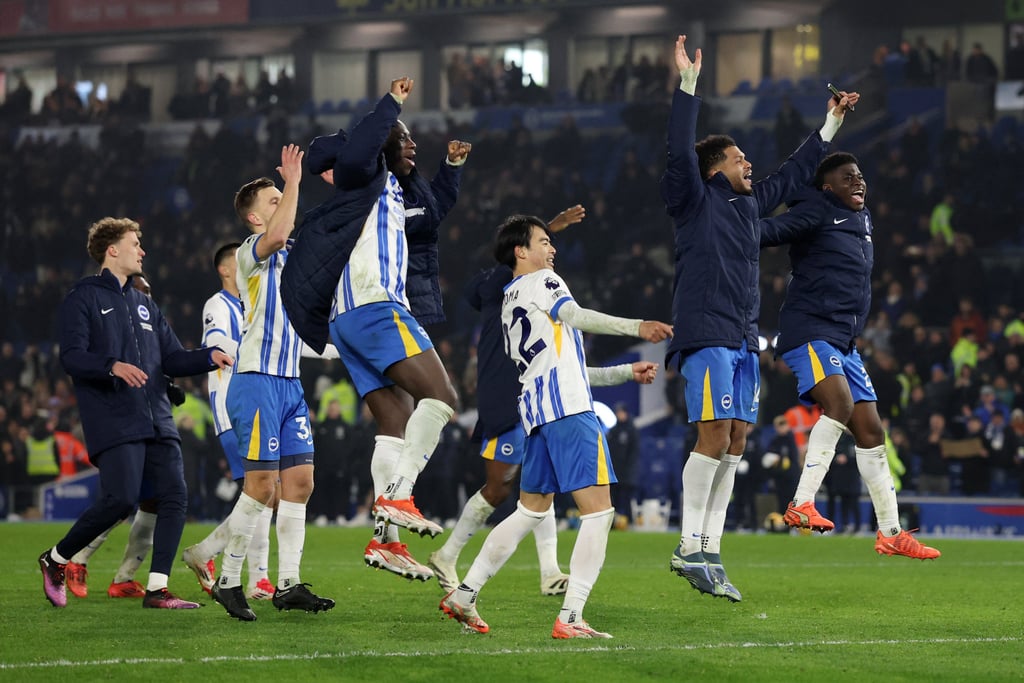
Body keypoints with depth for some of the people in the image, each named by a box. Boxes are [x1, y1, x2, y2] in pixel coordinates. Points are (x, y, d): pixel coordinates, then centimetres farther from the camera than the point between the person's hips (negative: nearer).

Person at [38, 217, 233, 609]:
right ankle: (56, 560, 3)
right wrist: (113, 366, -27)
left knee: (174, 496, -7)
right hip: (113, 425, -7)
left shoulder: (143, 304, 23)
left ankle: (157, 588, -3)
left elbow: (173, 360, 21)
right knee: (121, 499, -18)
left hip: (158, 422, 7)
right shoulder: (83, 299, 2)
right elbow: (71, 357, -10)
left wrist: (209, 357, 2)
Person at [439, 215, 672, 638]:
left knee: (530, 512, 17)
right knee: (599, 511, -10)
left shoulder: (510, 302, 29)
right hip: (569, 411, -9)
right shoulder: (540, 283, 3)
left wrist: (626, 372, 29)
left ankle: (463, 595, 14)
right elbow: (575, 316, -18)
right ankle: (570, 618, -18)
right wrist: (636, 328, -27)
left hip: (537, 414, 9)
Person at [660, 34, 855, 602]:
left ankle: (710, 551, 6)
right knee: (714, 436, -15)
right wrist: (688, 85, -21)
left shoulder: (750, 202, 19)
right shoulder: (696, 199, -2)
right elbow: (679, 151, -16)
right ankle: (689, 548, -10)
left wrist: (830, 125, 36)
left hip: (743, 338, 8)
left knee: (734, 442, 4)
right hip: (705, 332, -8)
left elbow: (794, 173, 32)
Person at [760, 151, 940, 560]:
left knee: (870, 430, 8)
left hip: (843, 341, 9)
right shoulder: (817, 211, -5)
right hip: (809, 331, -9)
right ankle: (801, 504, -32)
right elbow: (774, 230, -21)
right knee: (840, 401, -31)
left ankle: (891, 533, 15)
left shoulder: (862, 220, 20)